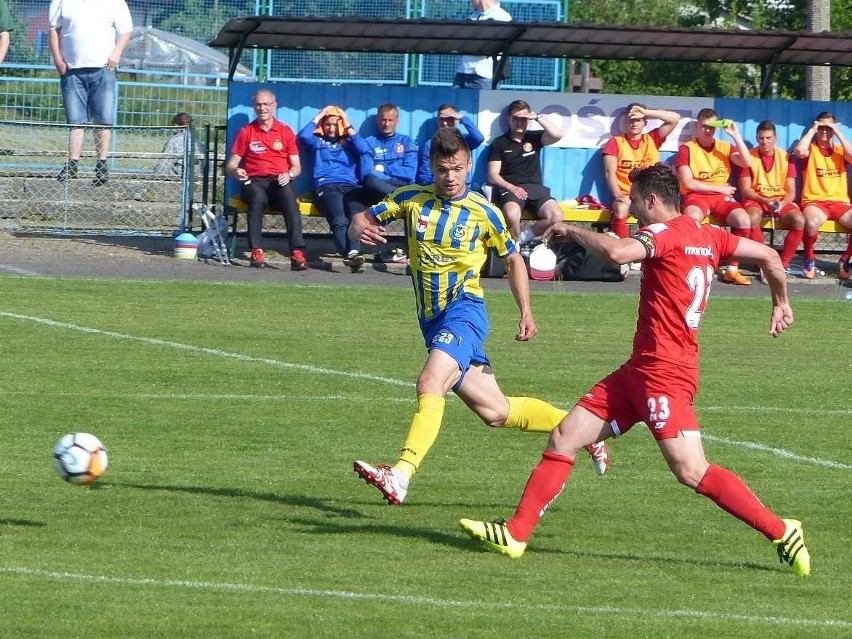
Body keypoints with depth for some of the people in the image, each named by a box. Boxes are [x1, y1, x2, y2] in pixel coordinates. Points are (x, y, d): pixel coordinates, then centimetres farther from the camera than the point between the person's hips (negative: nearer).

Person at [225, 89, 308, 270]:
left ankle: (297, 253, -47)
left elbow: (297, 166, 13)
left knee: (289, 196, -36)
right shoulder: (246, 132, 15)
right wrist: (235, 172, -12)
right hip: (254, 182, 0)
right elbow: (231, 165, 12)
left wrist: (289, 175, -11)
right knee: (257, 197, -38)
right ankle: (256, 252, -41)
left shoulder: (286, 131, 16)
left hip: (280, 182, 0)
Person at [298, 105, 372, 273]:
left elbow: (364, 150, 8)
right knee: (339, 220, -30)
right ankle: (350, 254, -50)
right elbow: (303, 135, 6)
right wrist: (318, 118, 17)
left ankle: (353, 252, -50)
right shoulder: (317, 140, 27)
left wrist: (349, 127, 14)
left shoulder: (348, 141, 28)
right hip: (326, 185, -1)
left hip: (349, 185, 1)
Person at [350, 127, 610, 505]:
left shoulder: (482, 212, -1)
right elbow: (361, 220, 9)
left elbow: (513, 259, 12)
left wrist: (526, 312, 4)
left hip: (464, 309, -4)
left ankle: (400, 476, -42)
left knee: (430, 384, -30)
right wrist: (361, 231, -16)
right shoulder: (411, 200, 5)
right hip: (432, 320, 5)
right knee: (495, 411, 8)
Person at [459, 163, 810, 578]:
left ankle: (781, 531, -8)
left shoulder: (666, 232, -12)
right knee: (564, 437, 7)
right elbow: (769, 256, 17)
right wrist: (781, 304, 32)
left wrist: (572, 230, -14)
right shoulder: (708, 236, 13)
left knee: (692, 472, -15)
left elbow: (617, 252, -31)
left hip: (664, 370, -10)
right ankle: (515, 534, 7)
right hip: (641, 369, 10)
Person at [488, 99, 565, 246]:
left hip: (535, 189, 3)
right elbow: (493, 175, 4)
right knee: (512, 216, -38)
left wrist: (538, 117, -5)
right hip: (510, 189, -3)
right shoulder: (499, 143, 10)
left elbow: (559, 134, -3)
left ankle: (522, 238, -7)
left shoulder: (534, 138, 15)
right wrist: (511, 187, -13)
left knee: (556, 217, -26)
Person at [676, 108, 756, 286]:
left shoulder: (725, 147, 13)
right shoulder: (687, 149, 3)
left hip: (722, 198, 3)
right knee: (691, 217, -39)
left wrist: (736, 135, -10)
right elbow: (688, 183, -6)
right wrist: (719, 188, -4)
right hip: (696, 196, -3)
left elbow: (747, 163, -6)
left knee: (744, 220, -28)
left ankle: (732, 269, -16)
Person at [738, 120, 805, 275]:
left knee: (799, 220, -29)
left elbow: (791, 191, 1)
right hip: (756, 199, -2)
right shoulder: (749, 157, -1)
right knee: (752, 218, -38)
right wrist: (765, 201, -21)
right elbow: (745, 189, -5)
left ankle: (784, 263, -17)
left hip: (781, 200, 2)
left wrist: (782, 204, -21)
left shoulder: (786, 158, 4)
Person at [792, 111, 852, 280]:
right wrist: (811, 130, -4)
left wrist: (838, 133, -4)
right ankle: (809, 259, -12)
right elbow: (799, 151, -16)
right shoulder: (810, 149, 9)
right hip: (814, 202, -3)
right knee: (812, 222, -39)